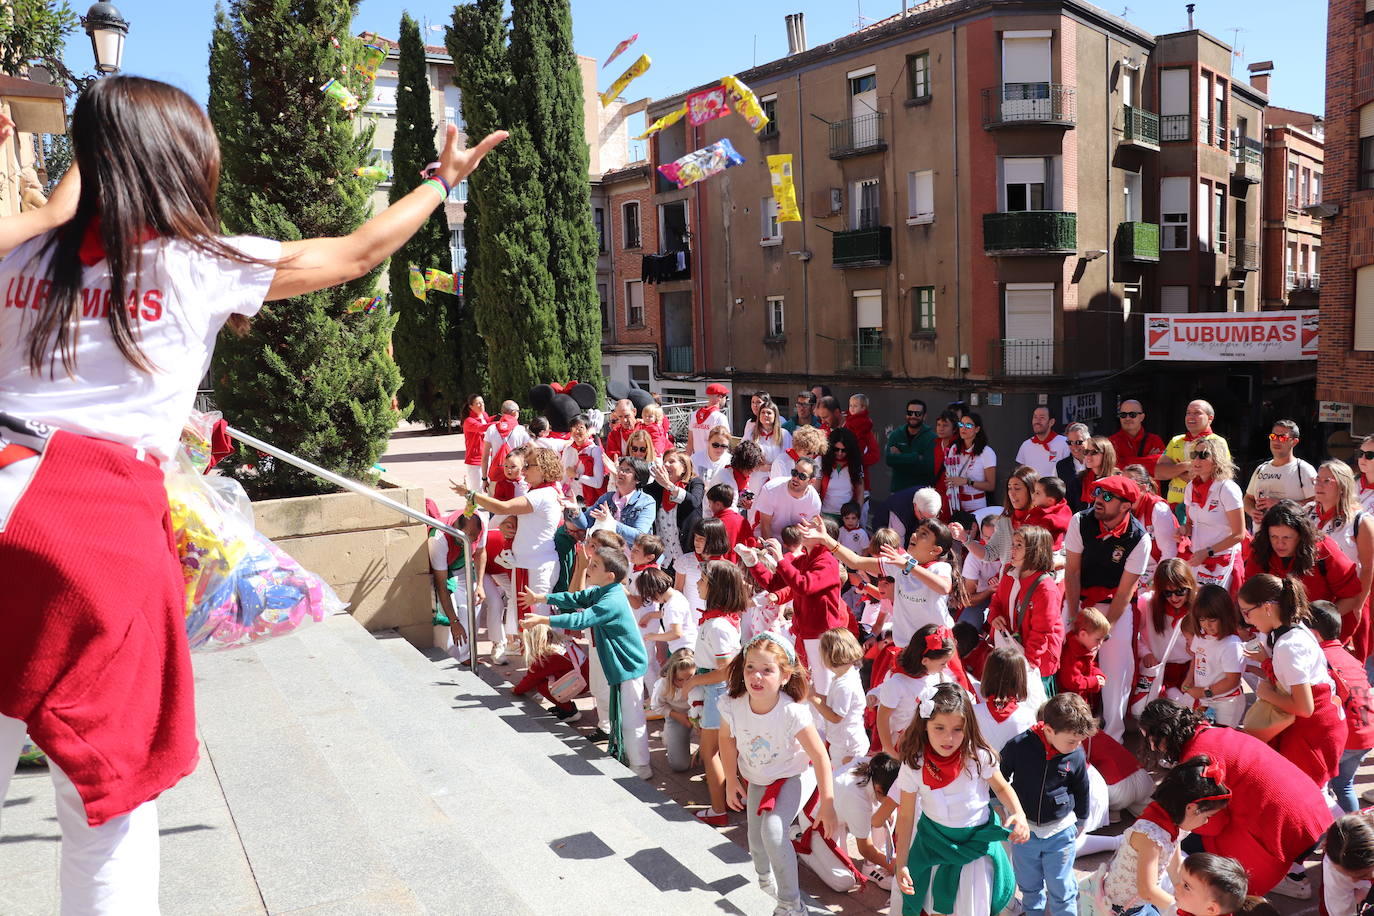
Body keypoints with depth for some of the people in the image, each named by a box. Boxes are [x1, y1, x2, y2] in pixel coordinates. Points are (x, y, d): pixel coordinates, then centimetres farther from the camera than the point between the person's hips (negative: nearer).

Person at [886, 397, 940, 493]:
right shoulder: (896, 434, 6)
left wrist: (900, 457, -12)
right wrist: (916, 458, -17)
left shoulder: (931, 438, -6)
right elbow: (888, 458, -10)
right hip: (898, 489, 3)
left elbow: (929, 466, -18)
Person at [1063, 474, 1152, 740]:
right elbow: (1072, 571, -9)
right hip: (1079, 598, 2)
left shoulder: (1139, 538, -18)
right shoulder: (1081, 521, -13)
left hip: (1116, 603, -2)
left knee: (1116, 668, -8)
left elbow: (1125, 591, -13)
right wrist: (1074, 618, -13)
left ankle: (1113, 735, 6)